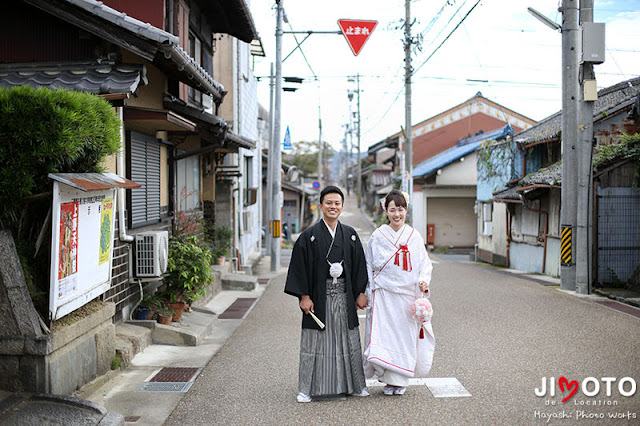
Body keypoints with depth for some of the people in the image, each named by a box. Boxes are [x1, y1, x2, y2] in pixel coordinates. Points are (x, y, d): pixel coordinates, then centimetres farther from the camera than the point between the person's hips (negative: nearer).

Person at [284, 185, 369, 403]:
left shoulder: (350, 235, 8)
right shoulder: (309, 236, -2)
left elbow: (360, 265, 11)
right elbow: (300, 267, -5)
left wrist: (360, 293, 4)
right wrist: (303, 296, -10)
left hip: (344, 297, 3)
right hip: (319, 297, -3)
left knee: (349, 341, 10)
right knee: (315, 342, 2)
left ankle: (354, 385, 23)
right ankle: (307, 389, 11)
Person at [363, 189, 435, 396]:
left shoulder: (414, 236, 6)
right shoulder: (378, 236, 2)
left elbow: (425, 262, 10)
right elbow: (368, 266, 8)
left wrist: (424, 280, -9)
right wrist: (370, 292, 3)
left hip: (408, 295, 2)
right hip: (384, 295, -2)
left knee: (406, 335, 5)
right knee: (384, 334, -8)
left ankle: (400, 380, 19)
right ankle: (389, 379, 5)